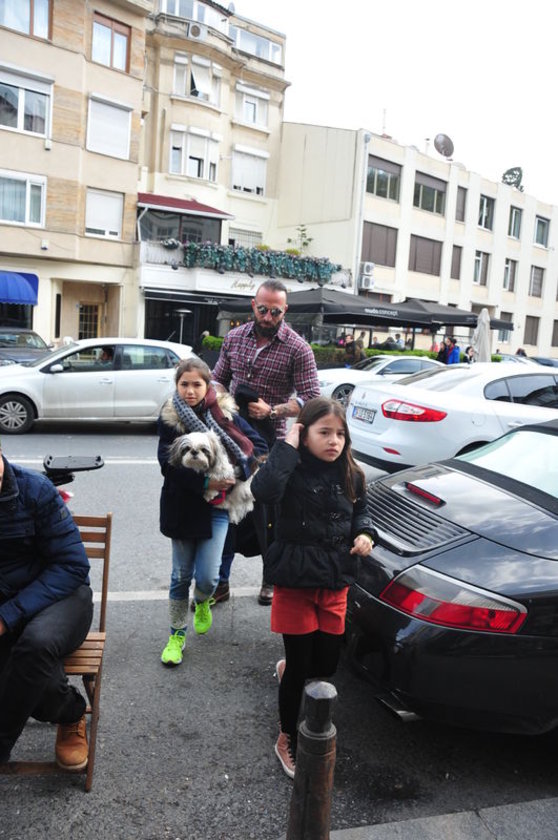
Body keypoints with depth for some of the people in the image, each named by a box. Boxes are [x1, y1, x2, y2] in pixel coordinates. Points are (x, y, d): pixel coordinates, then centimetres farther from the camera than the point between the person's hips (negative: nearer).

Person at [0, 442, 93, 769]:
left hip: (57, 595, -1)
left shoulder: (34, 488, -14)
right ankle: (71, 714, 11)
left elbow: (73, 565, -13)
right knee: (44, 686, -26)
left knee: (37, 642, -35)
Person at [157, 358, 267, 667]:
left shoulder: (225, 413, -5)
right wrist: (204, 482, -23)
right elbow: (168, 464, -14)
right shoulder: (169, 417, -6)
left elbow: (259, 446, -3)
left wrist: (236, 474, -16)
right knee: (181, 575, 10)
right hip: (182, 506, 0)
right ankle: (177, 635, 29)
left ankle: (202, 603, 33)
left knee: (207, 576, -3)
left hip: (216, 506, 0)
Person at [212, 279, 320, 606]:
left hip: (270, 440, -4)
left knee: (271, 512, 7)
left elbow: (311, 398, -10)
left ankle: (272, 579, 27)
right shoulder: (235, 337, 7)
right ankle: (219, 580, 21)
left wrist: (272, 410, -21)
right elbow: (218, 381, 16)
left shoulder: (297, 348, -8)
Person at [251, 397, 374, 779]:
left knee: (327, 665, 16)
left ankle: (287, 670, 50)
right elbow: (264, 490, -39)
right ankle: (288, 739, 31)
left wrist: (364, 533, -5)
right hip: (295, 582, -5)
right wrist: (287, 447, -30)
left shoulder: (351, 476, -2)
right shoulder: (293, 471, -17)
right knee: (300, 667, 7)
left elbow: (361, 511, 15)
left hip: (335, 583, 5)